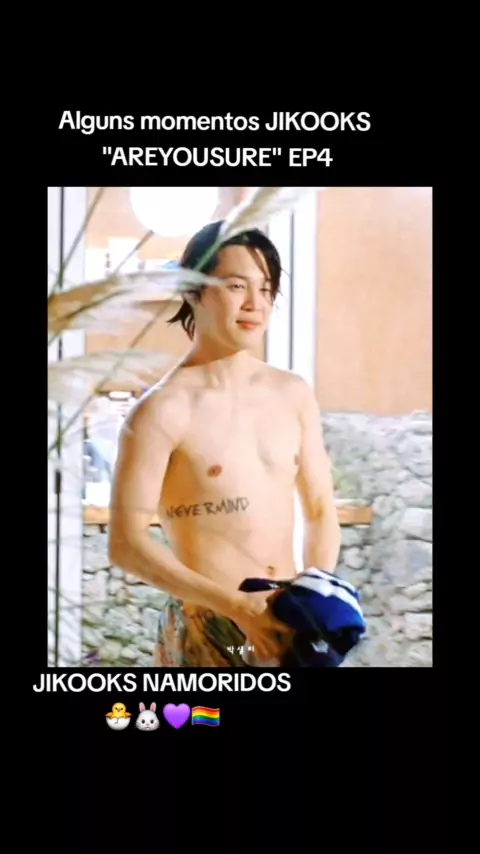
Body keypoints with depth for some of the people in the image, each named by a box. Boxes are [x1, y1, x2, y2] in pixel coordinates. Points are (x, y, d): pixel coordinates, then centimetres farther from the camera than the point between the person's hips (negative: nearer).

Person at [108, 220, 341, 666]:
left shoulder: (294, 394, 4)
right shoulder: (163, 408, -12)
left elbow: (321, 510, 11)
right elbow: (126, 543, -14)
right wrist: (234, 605, -17)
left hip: (289, 623, 5)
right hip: (208, 632, -4)